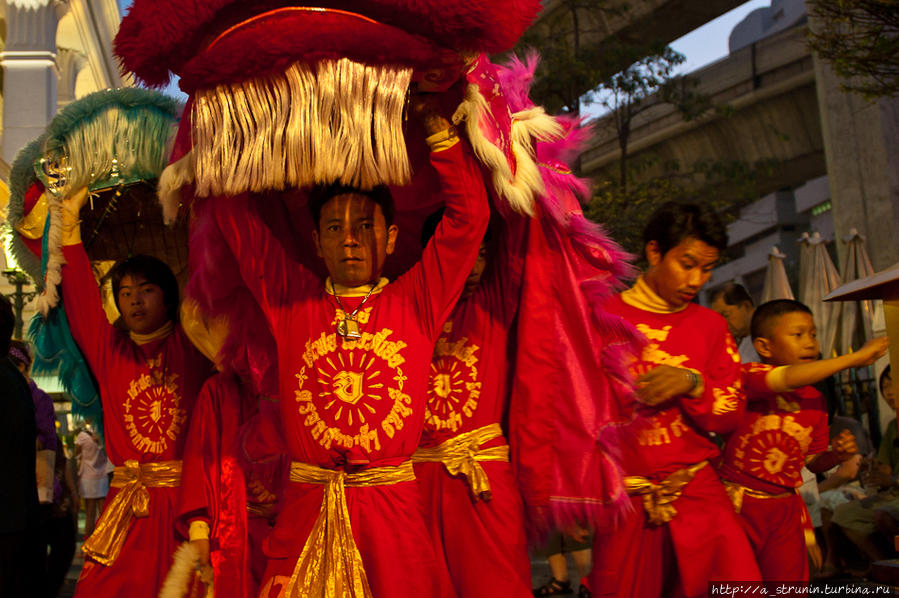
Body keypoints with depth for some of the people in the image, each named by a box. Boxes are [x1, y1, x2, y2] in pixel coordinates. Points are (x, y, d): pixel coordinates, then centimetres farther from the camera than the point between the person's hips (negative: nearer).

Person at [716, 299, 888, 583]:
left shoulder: (815, 400, 10)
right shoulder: (749, 375, -10)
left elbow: (813, 462, 17)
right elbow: (789, 379, -32)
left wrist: (836, 455, -6)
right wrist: (855, 358, -25)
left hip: (785, 508, 6)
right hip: (739, 505, -5)